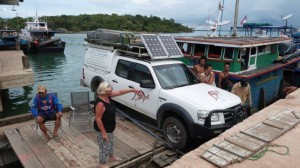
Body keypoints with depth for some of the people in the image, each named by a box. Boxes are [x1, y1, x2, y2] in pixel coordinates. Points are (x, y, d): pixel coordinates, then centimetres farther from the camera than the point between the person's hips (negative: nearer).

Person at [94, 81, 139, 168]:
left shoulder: (107, 95, -8)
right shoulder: (100, 103, -33)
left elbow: (119, 92, 4)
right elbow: (98, 119, -28)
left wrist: (132, 90, 3)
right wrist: (103, 133, -21)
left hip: (110, 127, 9)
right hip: (103, 129, -9)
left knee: (111, 143, 29)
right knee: (104, 147, 12)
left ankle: (111, 157, 53)